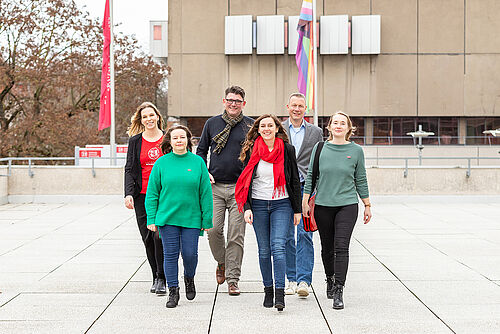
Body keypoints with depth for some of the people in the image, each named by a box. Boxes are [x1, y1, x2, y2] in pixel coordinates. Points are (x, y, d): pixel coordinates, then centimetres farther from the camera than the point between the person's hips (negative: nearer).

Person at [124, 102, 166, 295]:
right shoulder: (135, 141, 8)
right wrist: (128, 194, -7)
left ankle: (161, 279, -5)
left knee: (160, 235, -13)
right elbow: (130, 169, 6)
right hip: (142, 196, 2)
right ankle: (156, 277, 17)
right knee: (148, 238, 4)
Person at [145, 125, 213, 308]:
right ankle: (173, 291, 14)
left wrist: (207, 219, 0)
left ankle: (189, 279, 30)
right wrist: (152, 219, 0)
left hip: (191, 218, 0)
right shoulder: (161, 163, 2)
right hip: (167, 217, 0)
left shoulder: (198, 162, 1)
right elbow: (152, 193, 5)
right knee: (170, 255, 2)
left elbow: (206, 193, 3)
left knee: (190, 254, -1)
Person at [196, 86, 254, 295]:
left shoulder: (250, 125, 4)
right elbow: (201, 150, 17)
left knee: (236, 235, -3)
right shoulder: (212, 123, 10)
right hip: (215, 186, 2)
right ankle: (221, 263, 23)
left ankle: (232, 279, 4)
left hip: (240, 188, -1)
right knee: (213, 229, -6)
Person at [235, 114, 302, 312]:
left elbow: (295, 181, 6)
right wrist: (247, 207, -6)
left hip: (281, 204, -1)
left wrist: (297, 209, 4)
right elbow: (246, 181, 4)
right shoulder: (251, 151, 2)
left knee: (278, 247, -13)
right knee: (264, 250, 6)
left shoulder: (287, 150, 2)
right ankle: (268, 290, 17)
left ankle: (280, 293, -15)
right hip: (258, 204, 1)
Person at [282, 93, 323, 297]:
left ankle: (304, 280, -12)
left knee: (305, 233, -10)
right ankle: (292, 279, 13)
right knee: (287, 236, 4)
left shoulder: (316, 132, 10)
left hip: (306, 188, -1)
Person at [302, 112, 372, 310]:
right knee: (327, 247, 11)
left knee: (341, 247, -11)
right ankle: (330, 280, 34)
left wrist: (367, 205, 9)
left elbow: (361, 180, 7)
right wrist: (305, 201, 4)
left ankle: (338, 292, -11)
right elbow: (311, 176, 7)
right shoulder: (320, 148, 3)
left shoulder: (356, 150, 2)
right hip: (323, 205, 2)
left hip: (347, 204, -2)